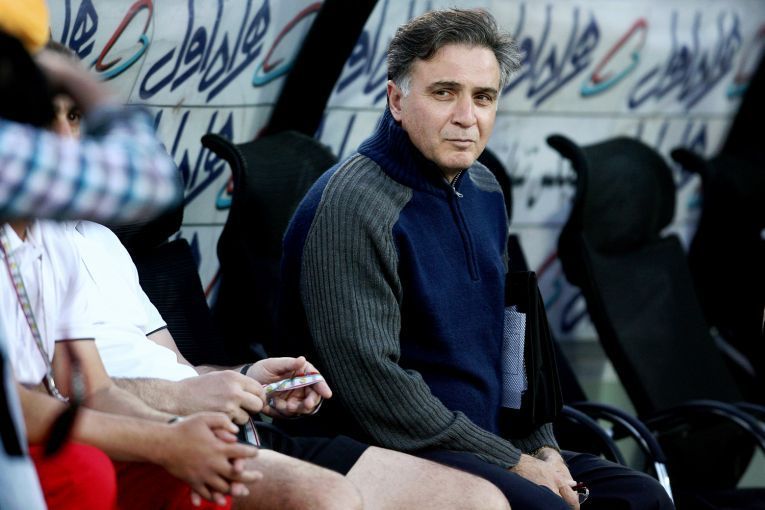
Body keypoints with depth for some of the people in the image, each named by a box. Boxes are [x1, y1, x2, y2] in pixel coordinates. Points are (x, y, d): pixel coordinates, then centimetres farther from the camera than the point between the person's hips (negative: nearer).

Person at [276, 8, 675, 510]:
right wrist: (514, 464, -18)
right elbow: (373, 381, -22)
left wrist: (541, 448, 5)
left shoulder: (484, 191, 11)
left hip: (487, 443, 9)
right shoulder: (351, 206, -17)